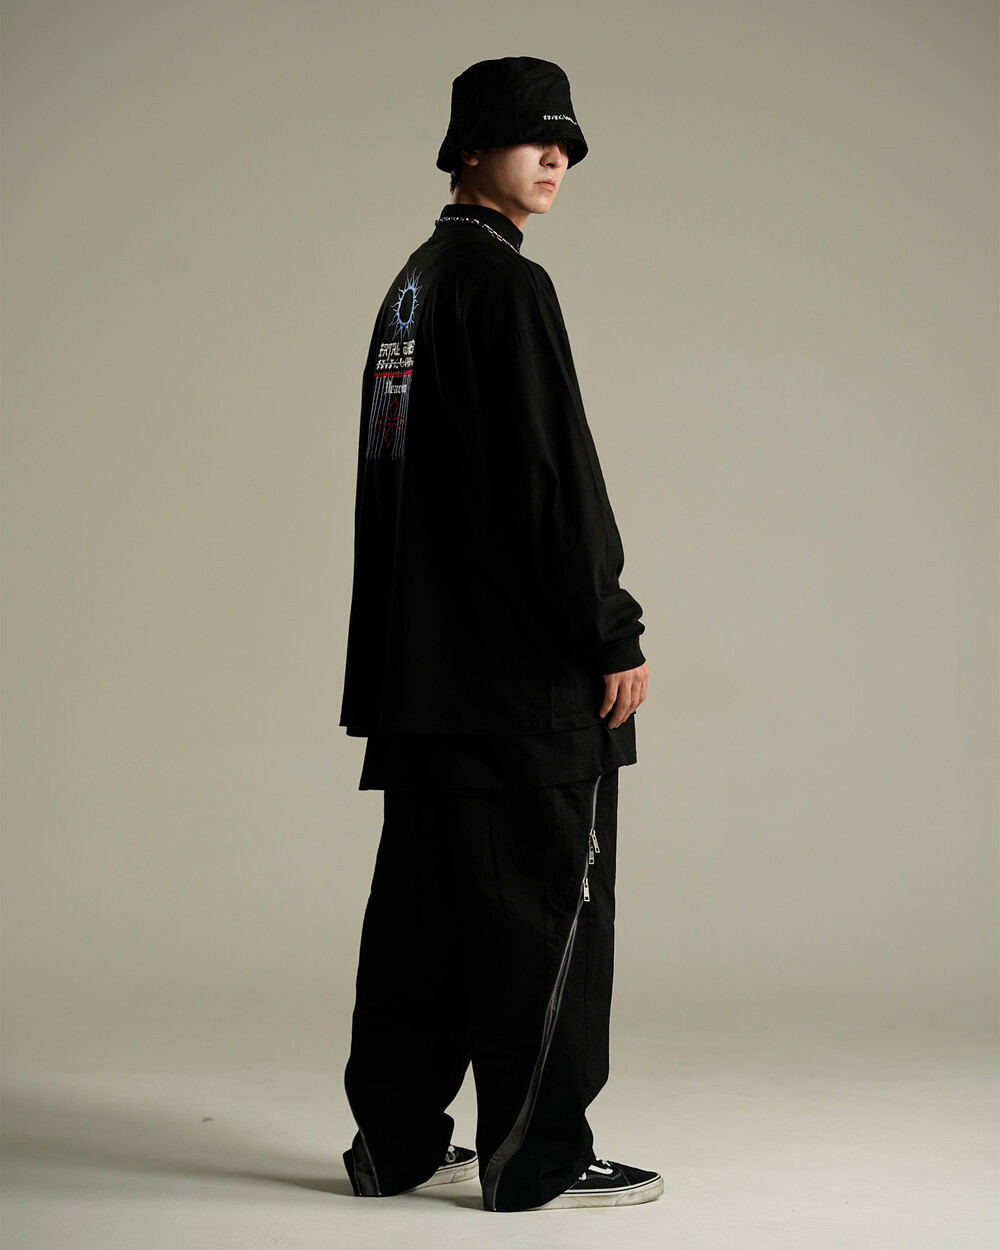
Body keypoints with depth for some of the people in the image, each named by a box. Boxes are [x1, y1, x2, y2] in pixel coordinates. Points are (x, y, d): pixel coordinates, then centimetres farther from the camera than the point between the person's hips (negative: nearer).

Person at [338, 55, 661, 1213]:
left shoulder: (415, 283, 18)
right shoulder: (504, 284, -12)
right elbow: (551, 476, -18)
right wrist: (613, 635, -14)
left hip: (422, 662, 10)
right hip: (524, 664, -10)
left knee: (426, 899, 12)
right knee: (546, 901, -3)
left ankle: (397, 1140, 19)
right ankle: (537, 1157, 2)